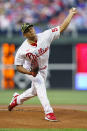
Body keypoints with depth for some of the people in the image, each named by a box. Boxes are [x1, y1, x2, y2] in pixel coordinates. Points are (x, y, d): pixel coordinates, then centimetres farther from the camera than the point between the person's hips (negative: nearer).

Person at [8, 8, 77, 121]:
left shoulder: (45, 36, -23)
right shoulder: (23, 50, -28)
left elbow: (62, 28, -22)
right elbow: (18, 67, -18)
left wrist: (71, 14, -26)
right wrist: (30, 73, -35)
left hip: (42, 69, 5)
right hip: (29, 69, -5)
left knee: (35, 91, 18)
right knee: (39, 83, -30)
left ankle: (17, 99, 48)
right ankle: (48, 112, -33)